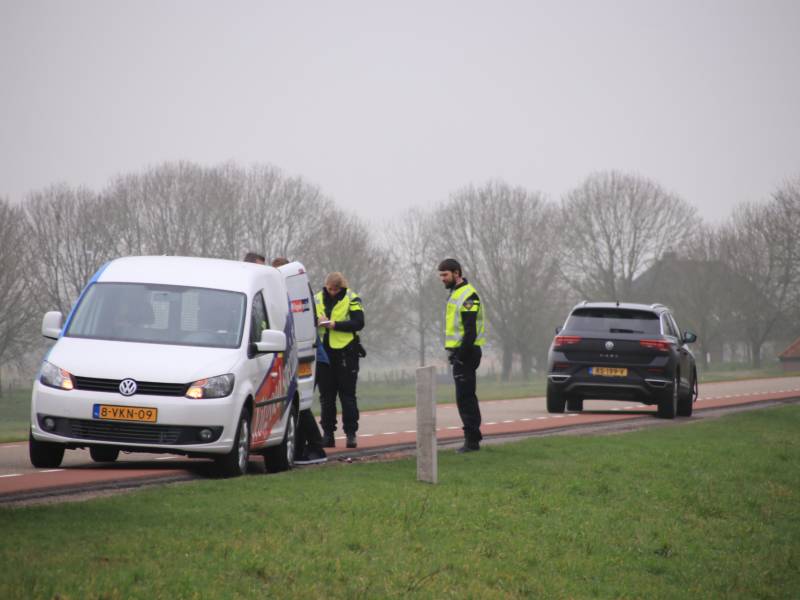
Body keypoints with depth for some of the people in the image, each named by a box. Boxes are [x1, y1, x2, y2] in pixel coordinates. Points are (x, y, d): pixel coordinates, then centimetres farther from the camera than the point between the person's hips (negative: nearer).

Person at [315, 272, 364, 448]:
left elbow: (358, 323, -11)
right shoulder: (317, 299, 9)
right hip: (324, 353, 4)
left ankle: (351, 433, 3)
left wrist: (335, 324, -18)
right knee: (326, 396, 6)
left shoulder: (351, 299, -2)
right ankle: (328, 434, 11)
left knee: (347, 395, -1)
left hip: (345, 353, -4)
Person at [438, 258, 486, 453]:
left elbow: (470, 331, -21)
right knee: (466, 397, 14)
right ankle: (473, 437, 20)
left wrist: (461, 355, -22)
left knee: (465, 397, -10)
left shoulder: (468, 296, -15)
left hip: (466, 353, -10)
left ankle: (472, 440, -8)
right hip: (459, 353, 10)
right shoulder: (455, 293, 18)